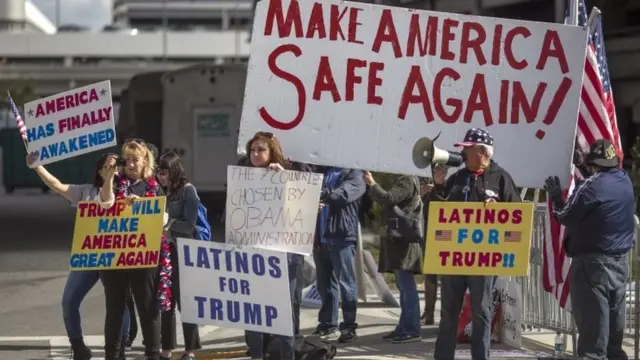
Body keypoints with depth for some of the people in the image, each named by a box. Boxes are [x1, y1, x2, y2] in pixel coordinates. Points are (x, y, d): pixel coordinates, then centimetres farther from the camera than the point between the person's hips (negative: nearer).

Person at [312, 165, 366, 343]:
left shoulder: (354, 174, 0)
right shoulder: (323, 171, 20)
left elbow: (344, 192, -18)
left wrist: (323, 195, -35)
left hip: (342, 236, -6)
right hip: (321, 236, 6)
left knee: (345, 283, -5)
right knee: (324, 283, 11)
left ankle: (349, 326, -1)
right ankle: (327, 325, 18)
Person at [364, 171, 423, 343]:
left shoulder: (407, 180, -11)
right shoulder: (404, 180, 20)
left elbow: (388, 199, -21)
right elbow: (391, 204, 21)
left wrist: (371, 184, -9)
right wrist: (373, 186, 13)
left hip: (405, 240, -11)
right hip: (399, 239, 11)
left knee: (406, 285, -12)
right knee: (404, 286, 12)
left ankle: (412, 330, -14)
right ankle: (405, 327, 16)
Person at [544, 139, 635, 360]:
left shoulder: (592, 185, -16)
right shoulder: (625, 182, 7)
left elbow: (565, 217, -9)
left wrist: (555, 196, 8)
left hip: (593, 261, -8)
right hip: (620, 261, 8)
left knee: (593, 328, -8)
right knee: (614, 328, 13)